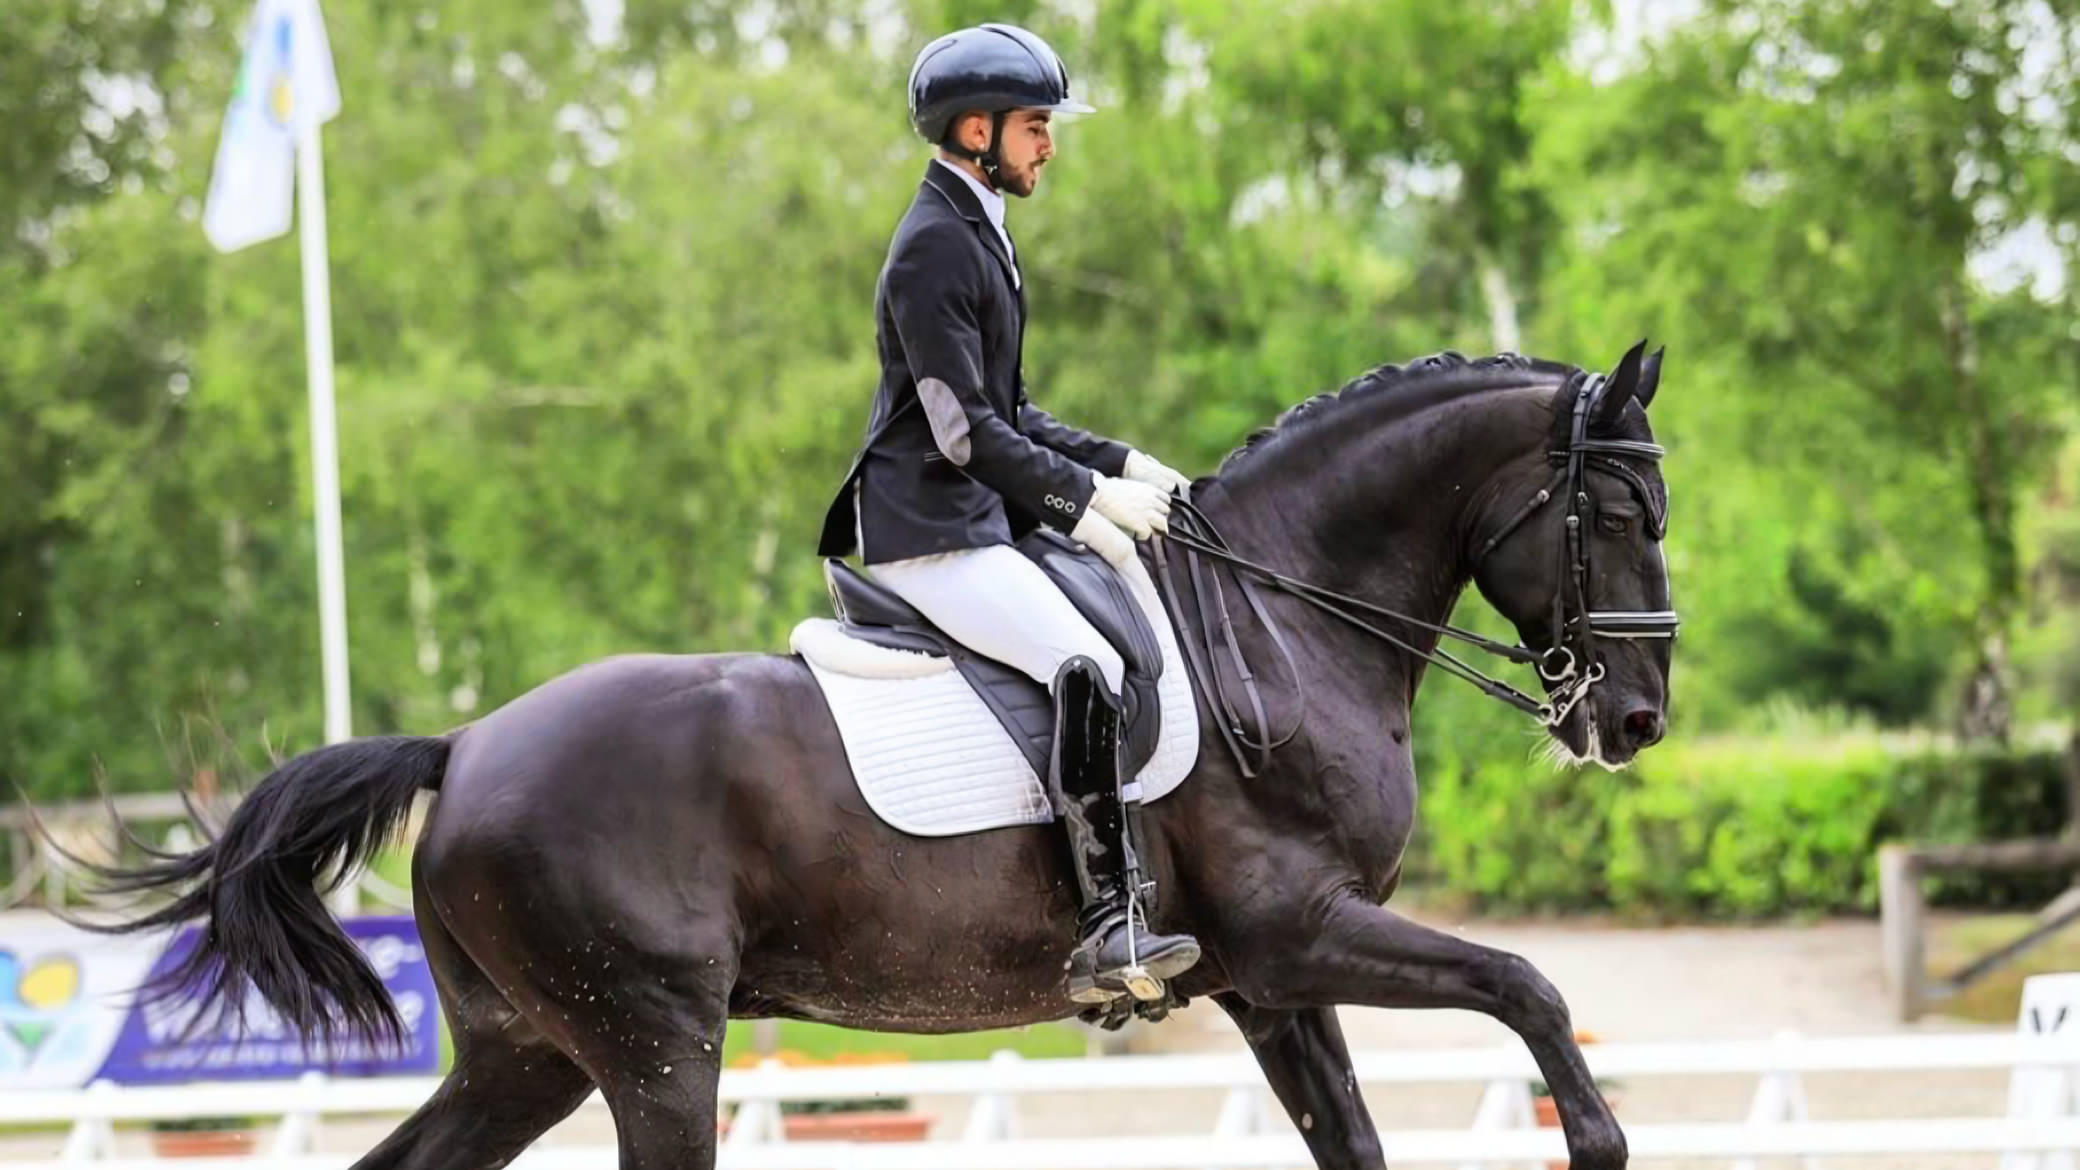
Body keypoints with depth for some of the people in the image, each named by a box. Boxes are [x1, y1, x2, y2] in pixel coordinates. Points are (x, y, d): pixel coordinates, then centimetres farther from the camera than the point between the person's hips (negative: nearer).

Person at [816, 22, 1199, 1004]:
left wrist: (1120, 464, 12)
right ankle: (1107, 929, -34)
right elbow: (963, 431, -18)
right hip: (929, 535, -11)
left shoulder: (978, 237, 20)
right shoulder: (934, 248, -13)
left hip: (978, 521, 11)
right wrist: (1089, 495, -14)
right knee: (1087, 670, -28)